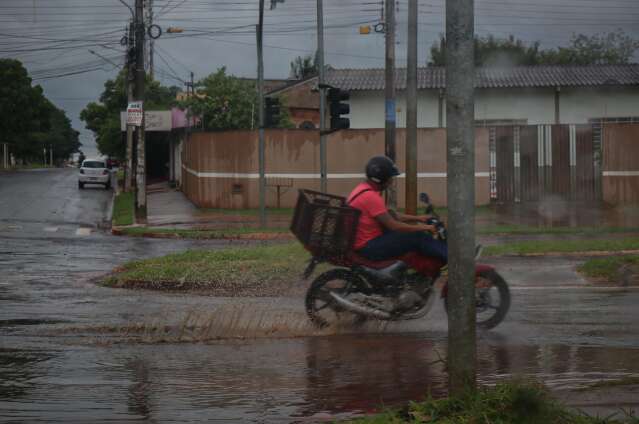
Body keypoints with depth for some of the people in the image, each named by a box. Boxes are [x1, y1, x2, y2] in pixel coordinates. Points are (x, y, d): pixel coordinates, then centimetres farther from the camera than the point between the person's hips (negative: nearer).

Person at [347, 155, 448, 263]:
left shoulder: (363, 189, 11)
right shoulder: (370, 196, -22)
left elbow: (390, 215, 19)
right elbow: (392, 225, -22)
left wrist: (418, 218, 16)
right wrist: (423, 228, -12)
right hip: (368, 247, -11)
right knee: (418, 237, -10)